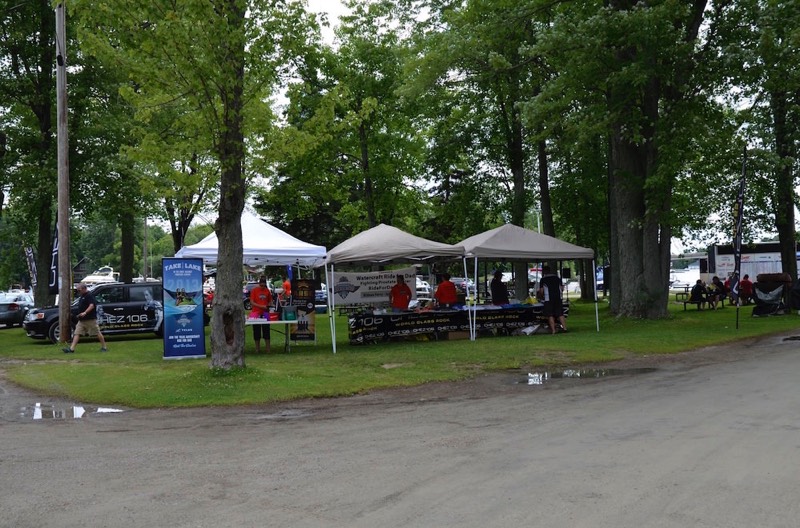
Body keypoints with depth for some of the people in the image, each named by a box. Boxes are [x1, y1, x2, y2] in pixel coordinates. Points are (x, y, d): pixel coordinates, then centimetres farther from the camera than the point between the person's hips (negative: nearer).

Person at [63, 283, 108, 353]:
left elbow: (92, 305, -24)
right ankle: (71, 348, -6)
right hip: (82, 320, 9)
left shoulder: (89, 295, -12)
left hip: (90, 319, -9)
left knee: (98, 333, -1)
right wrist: (79, 314, 18)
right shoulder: (82, 296, 17)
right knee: (77, 333, -1)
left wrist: (85, 312, -34)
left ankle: (104, 347, 8)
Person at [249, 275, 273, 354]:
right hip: (256, 313, -2)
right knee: (257, 331, 4)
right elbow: (252, 302, -9)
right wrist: (261, 306, -19)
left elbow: (270, 301, 16)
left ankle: (268, 348, 5)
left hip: (265, 313, 2)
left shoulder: (267, 291, 4)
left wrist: (268, 305, -6)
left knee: (266, 330, 2)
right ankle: (257, 348, 14)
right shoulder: (254, 290, -4)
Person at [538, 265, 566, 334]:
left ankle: (553, 330, -4)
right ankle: (565, 328, 3)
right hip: (558, 298, 4)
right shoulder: (557, 277, 14)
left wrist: (542, 296, 15)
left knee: (550, 315, 0)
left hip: (548, 299, -4)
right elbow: (562, 288, 12)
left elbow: (541, 291, -4)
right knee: (560, 314, 9)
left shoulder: (543, 279, 1)